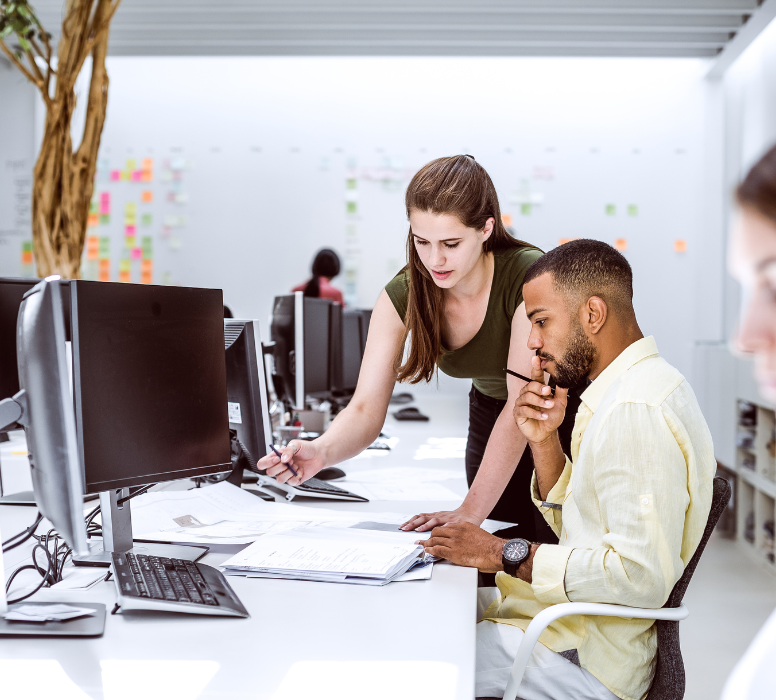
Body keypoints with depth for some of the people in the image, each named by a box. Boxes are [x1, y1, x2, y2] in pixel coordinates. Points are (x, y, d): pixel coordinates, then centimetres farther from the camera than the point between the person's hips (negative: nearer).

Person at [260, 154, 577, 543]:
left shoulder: (529, 278, -32)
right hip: (489, 417, 3)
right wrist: (320, 452, -45)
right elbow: (366, 409, -23)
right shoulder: (402, 296, -20)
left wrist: (470, 512, -37)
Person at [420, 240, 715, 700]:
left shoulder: (637, 411, -23)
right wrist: (544, 441, -1)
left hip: (589, 659, -10)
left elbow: (642, 576, -29)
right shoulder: (633, 388, 10)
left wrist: (507, 554, -21)